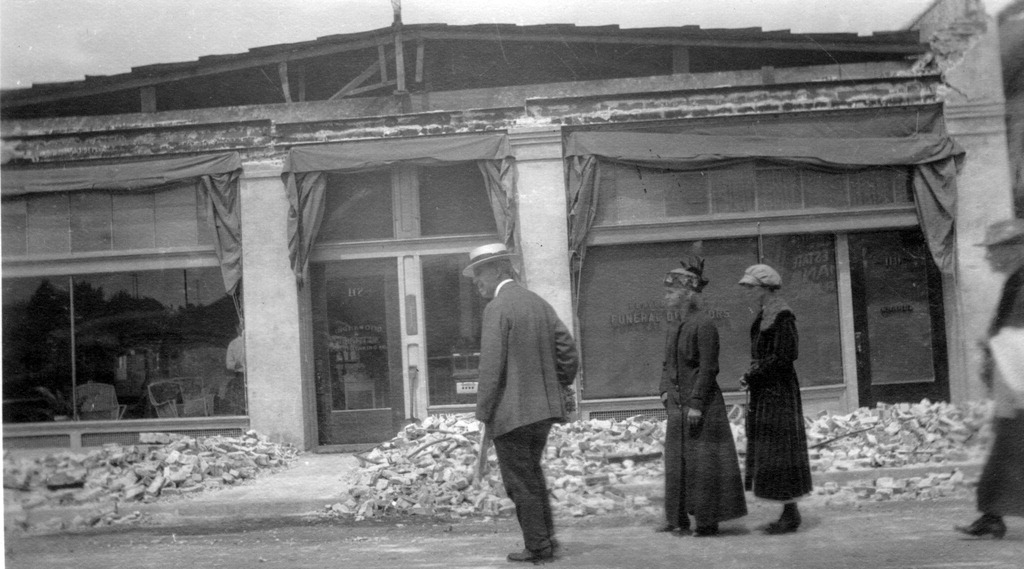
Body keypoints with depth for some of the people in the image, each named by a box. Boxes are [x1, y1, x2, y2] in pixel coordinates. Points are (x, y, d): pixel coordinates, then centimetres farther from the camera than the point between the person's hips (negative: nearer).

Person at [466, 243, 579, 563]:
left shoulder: (497, 308, -13)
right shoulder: (539, 304, 10)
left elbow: (491, 367, -17)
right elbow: (567, 350, 8)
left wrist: (483, 413, -11)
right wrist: (555, 388, 17)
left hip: (512, 413, -8)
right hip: (544, 409, 8)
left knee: (521, 482, 4)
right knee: (532, 475, 22)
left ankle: (538, 547, 9)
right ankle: (546, 539, 27)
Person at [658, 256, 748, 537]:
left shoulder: (704, 324, -13)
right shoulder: (674, 327, 12)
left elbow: (708, 369, -16)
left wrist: (696, 404, -18)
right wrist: (665, 390, 4)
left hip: (702, 406, -8)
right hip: (678, 405, 8)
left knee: (703, 462, -2)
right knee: (677, 461, 12)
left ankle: (708, 521, 7)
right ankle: (678, 518, 21)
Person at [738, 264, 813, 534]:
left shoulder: (782, 316, -15)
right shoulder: (764, 315, 13)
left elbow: (783, 356, -21)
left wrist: (751, 375, -15)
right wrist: (751, 376, 4)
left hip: (778, 392, -10)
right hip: (764, 393, 10)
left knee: (780, 449, -4)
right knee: (767, 451, 12)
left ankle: (791, 515, 4)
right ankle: (789, 512, 19)